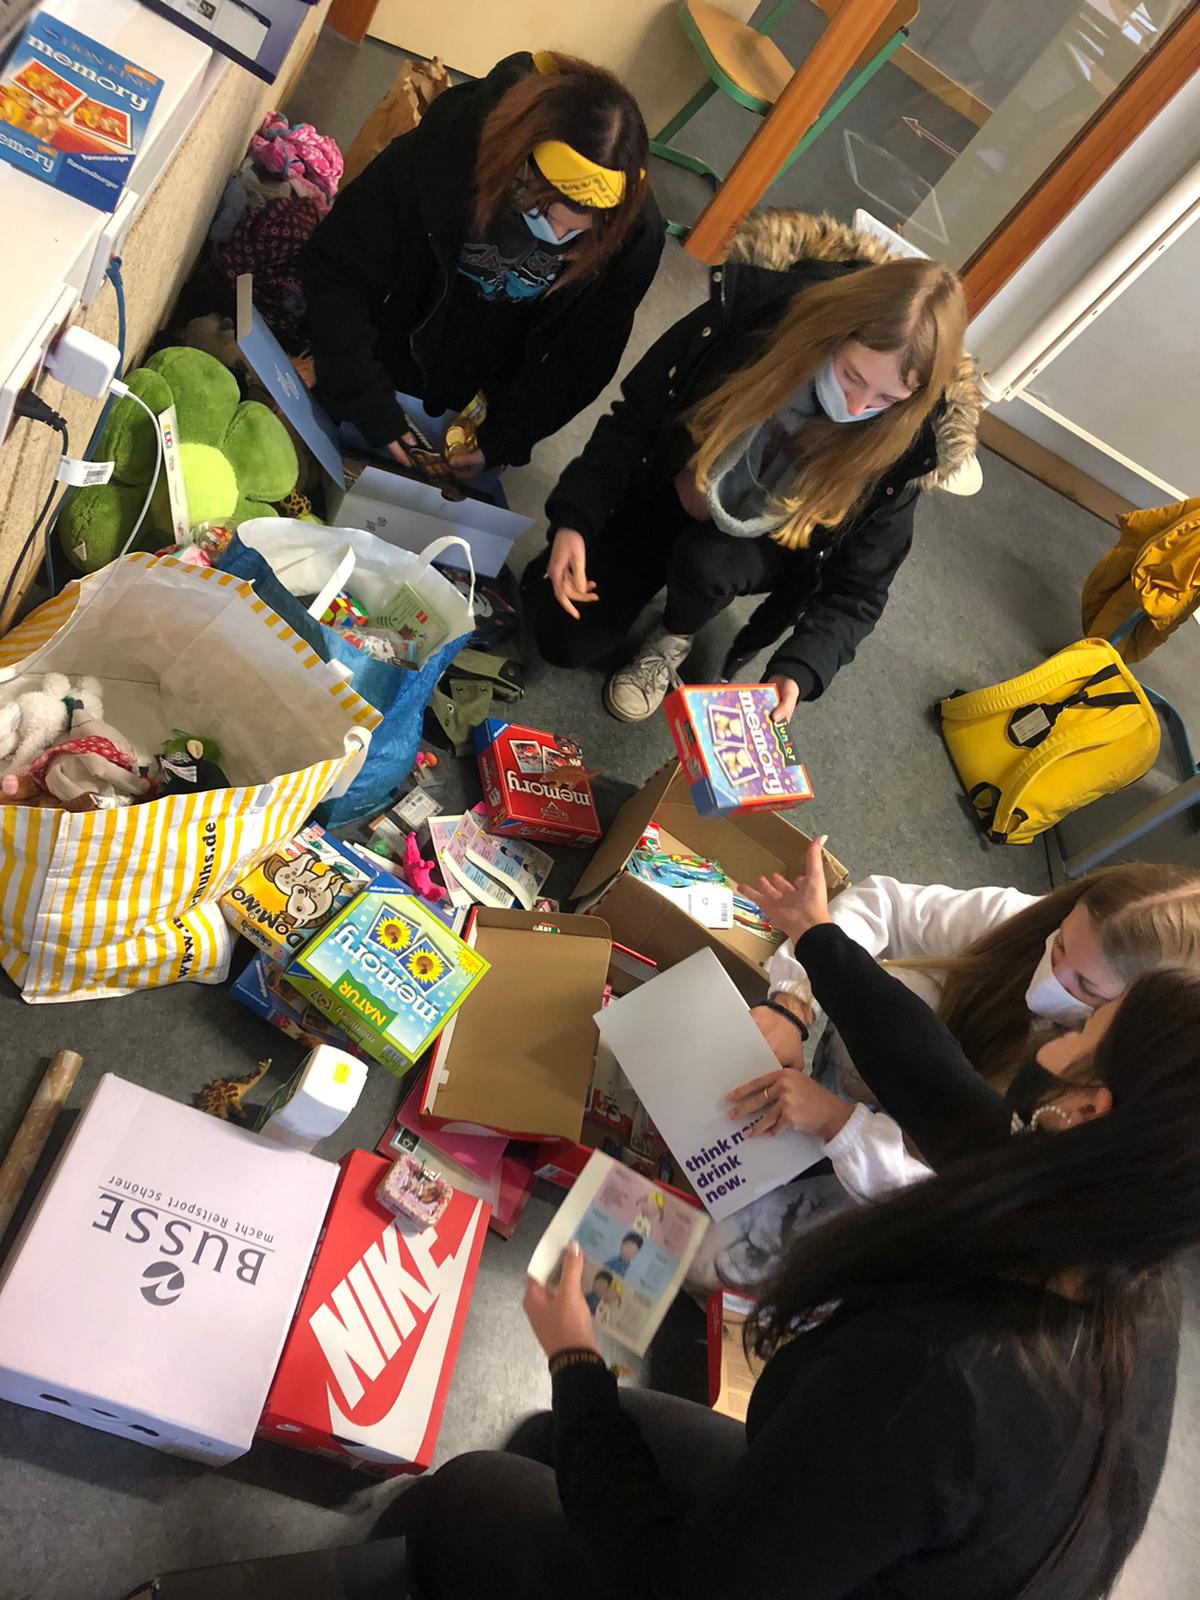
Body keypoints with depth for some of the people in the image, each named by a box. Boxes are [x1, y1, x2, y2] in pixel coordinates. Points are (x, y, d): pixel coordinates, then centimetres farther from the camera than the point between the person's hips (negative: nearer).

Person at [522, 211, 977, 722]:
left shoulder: (904, 446, -28)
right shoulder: (756, 308, -29)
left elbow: (857, 588, -18)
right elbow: (634, 417, -16)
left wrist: (797, 671, -35)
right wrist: (574, 519, -25)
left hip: (764, 543, 0)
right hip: (664, 495, 1)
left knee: (706, 561, -35)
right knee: (565, 638, -8)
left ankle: (675, 641, 0)